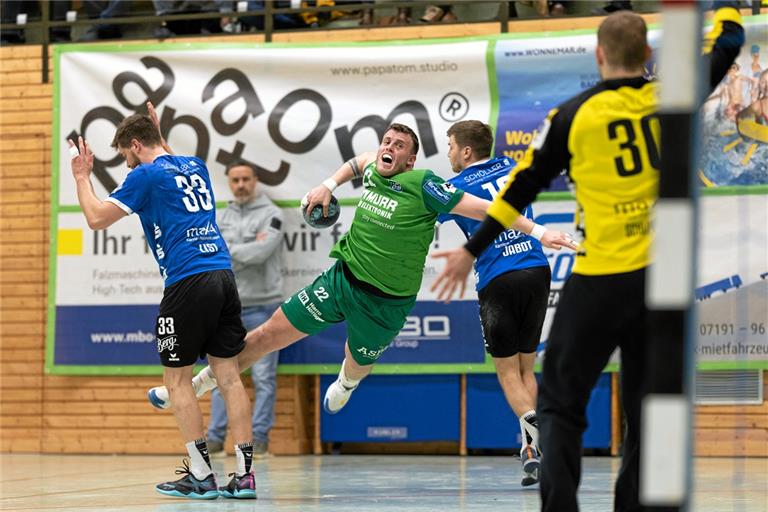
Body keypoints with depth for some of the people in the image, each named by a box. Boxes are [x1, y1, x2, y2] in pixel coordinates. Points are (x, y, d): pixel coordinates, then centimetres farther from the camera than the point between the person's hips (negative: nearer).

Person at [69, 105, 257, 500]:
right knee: (228, 374, 5)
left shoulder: (145, 175, -2)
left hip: (187, 283, -7)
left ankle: (201, 477, -1)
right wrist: (159, 133, 48)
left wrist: (82, 178, 13)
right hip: (222, 274, 7)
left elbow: (97, 218, -1)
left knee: (177, 379, 2)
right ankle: (246, 474, 0)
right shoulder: (195, 167, 20)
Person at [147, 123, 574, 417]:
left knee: (357, 368, 19)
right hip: (343, 277, 4)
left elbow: (479, 207, -22)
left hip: (386, 303, -4)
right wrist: (330, 184, 16)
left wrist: (537, 231, -27)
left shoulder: (422, 185, -18)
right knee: (265, 337, 2)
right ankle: (194, 388, 17)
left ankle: (345, 384, 60)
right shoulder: (371, 172, 0)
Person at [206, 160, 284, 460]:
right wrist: (247, 250, -9)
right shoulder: (223, 217, 13)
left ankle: (260, 438, 3)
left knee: (263, 377, -1)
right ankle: (215, 437, 10)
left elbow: (261, 252, -18)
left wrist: (228, 250, -6)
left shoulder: (271, 215, -4)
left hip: (261, 305, -5)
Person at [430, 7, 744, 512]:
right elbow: (727, 44, 17)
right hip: (663, 275, 3)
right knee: (646, 407, 10)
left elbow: (522, 187, 2)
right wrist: (727, 10, 37)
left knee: (560, 403, 6)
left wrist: (472, 251, 10)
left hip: (601, 279, -3)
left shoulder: (573, 116, -4)